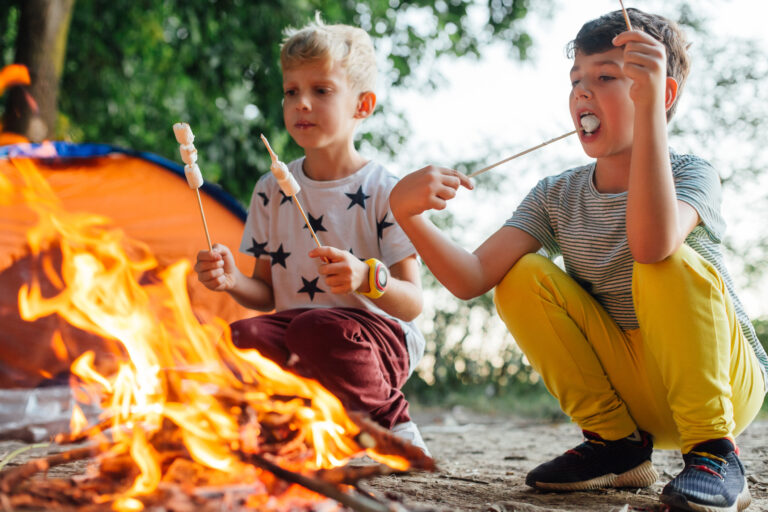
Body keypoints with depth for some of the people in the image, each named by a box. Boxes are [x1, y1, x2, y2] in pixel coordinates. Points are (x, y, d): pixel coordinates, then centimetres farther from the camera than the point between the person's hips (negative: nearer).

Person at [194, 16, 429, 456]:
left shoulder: (385, 191, -3)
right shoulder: (272, 192, 10)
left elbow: (413, 304, -7)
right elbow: (267, 295, 12)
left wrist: (368, 279, -28)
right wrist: (233, 281, -11)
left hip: (378, 337, -3)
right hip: (295, 339, 3)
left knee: (314, 327, -37)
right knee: (244, 337, -30)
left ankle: (391, 420, -9)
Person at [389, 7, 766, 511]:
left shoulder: (691, 175, -15)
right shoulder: (556, 198, -2)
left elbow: (652, 244, -41)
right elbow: (471, 278, -16)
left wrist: (648, 106, -43)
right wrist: (408, 213, -32)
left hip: (726, 379, -4)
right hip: (629, 387, 5)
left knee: (669, 265, -31)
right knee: (522, 279, -12)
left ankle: (714, 452, -18)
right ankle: (617, 444, -3)